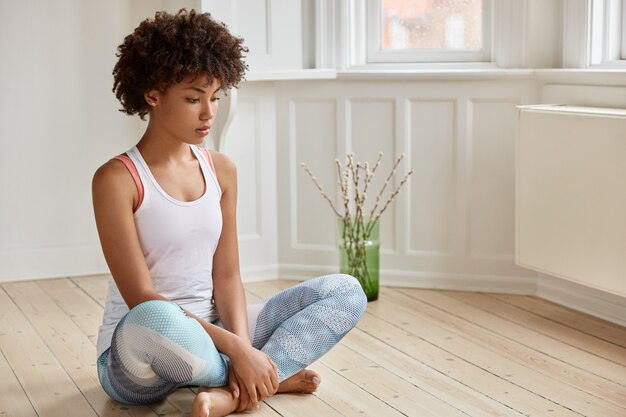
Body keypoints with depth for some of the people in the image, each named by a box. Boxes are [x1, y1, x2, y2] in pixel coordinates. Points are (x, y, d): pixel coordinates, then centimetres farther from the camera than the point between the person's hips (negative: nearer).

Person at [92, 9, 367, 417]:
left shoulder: (222, 170, 5)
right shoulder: (117, 179, -14)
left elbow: (227, 277, 1)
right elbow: (142, 301, -19)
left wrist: (243, 350, -18)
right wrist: (236, 349, -26)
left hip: (207, 336, 6)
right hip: (135, 355, -6)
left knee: (345, 291, -6)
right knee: (153, 321, -43)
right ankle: (271, 378, -14)